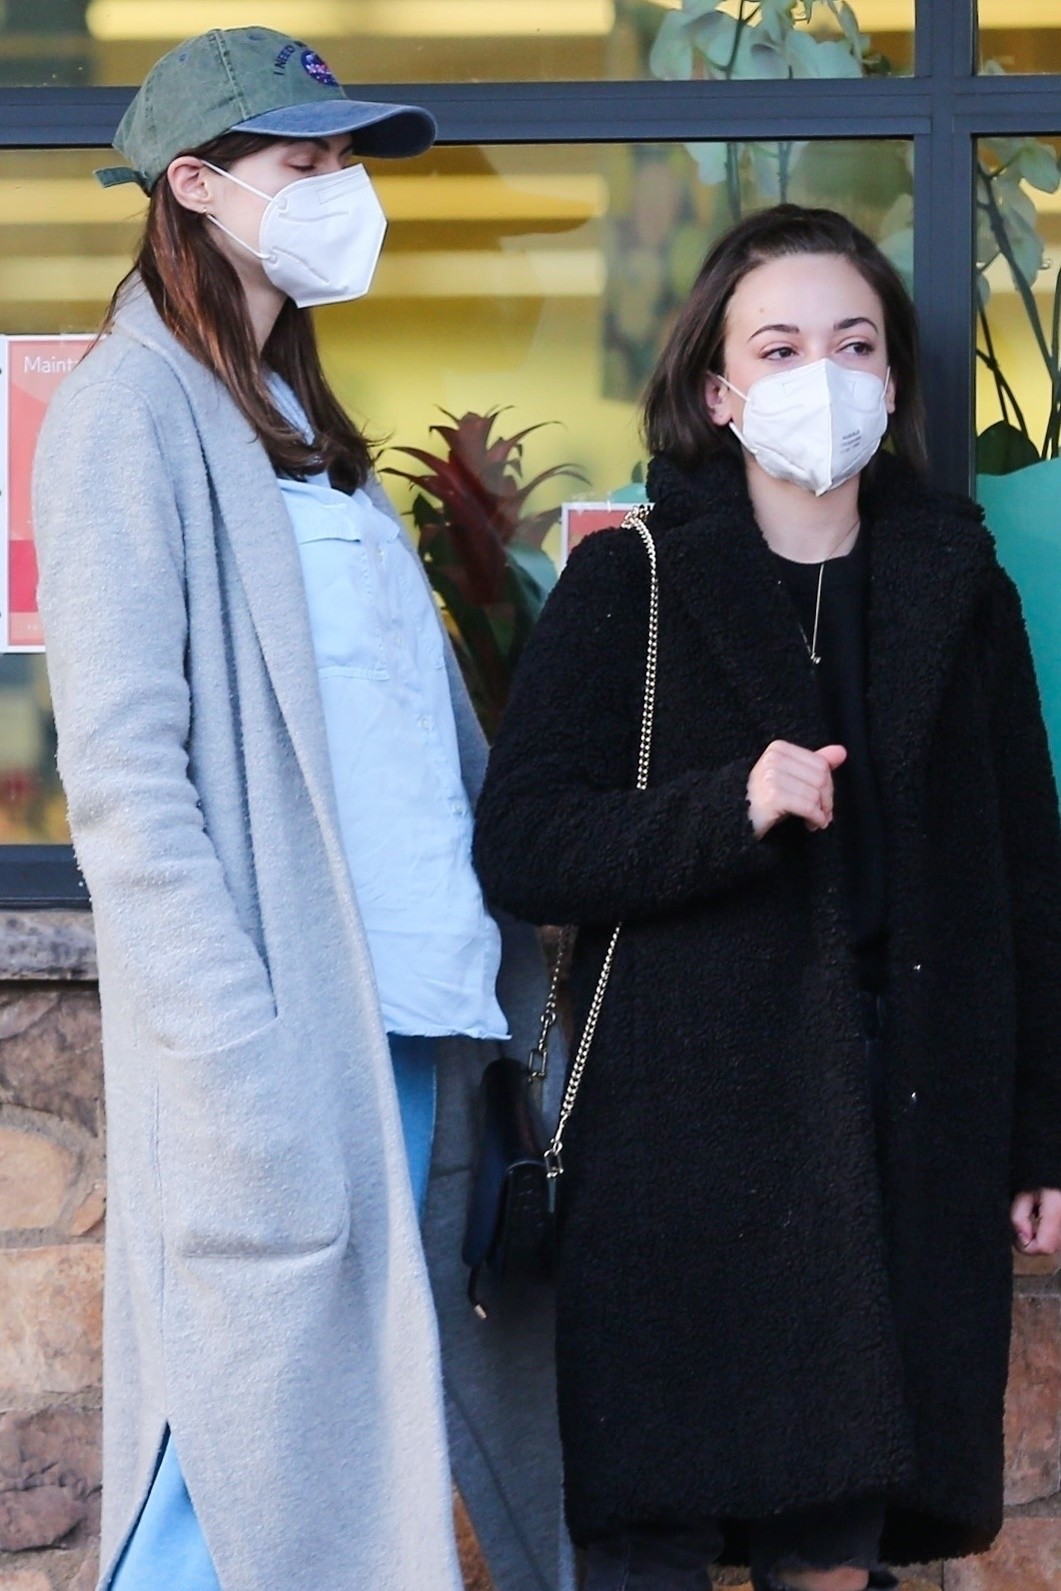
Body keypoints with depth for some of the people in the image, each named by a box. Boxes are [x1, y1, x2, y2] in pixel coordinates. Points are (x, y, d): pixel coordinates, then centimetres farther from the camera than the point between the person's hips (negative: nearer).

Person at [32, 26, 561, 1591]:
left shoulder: (302, 423, 21)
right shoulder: (133, 412, -6)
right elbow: (125, 774, -14)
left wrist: (501, 961, 10)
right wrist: (243, 1072, -20)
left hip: (414, 1020, 8)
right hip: (278, 1039, -8)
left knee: (387, 1427, 9)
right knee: (259, 1455, -6)